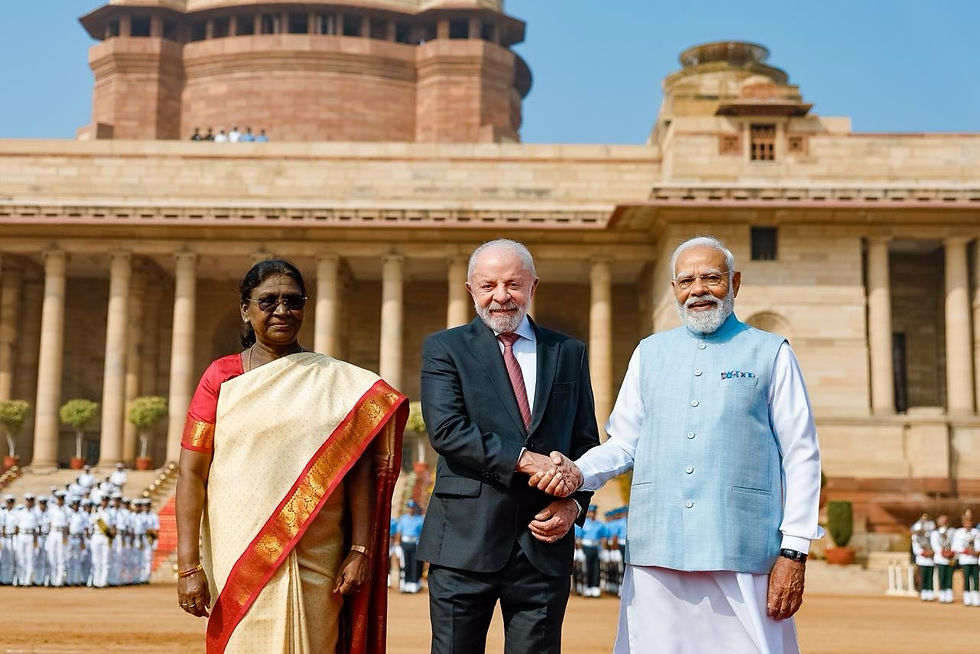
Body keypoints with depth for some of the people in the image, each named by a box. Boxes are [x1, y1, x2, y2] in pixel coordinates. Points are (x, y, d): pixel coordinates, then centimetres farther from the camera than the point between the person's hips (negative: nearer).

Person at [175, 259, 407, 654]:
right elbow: (191, 473, -2)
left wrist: (360, 552, -6)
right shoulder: (222, 377, 2)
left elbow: (358, 472, 2)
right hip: (241, 561, -1)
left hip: (316, 563, 1)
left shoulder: (338, 382, 5)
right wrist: (188, 566, -8)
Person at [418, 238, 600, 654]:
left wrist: (573, 504, -5)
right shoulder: (444, 349, 4)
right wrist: (525, 460, -17)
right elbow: (445, 430, -10)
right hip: (465, 544, -2)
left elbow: (587, 443, 12)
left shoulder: (569, 354, 12)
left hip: (545, 545, 2)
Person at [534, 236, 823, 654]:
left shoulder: (770, 353, 6)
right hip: (657, 555, 3)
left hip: (742, 556, -2)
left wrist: (794, 553, -4)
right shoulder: (649, 353, 16)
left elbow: (801, 455, 3)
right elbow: (623, 443, 15)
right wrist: (578, 474, -6)